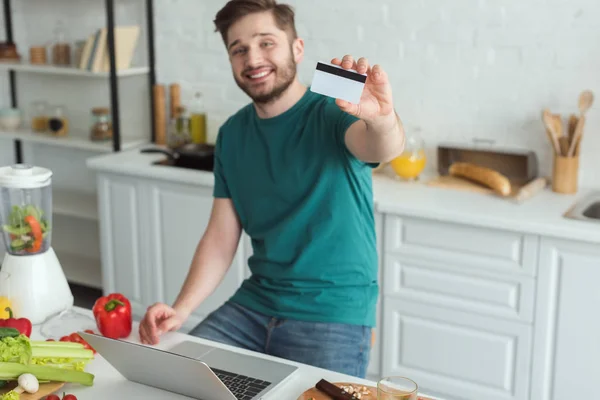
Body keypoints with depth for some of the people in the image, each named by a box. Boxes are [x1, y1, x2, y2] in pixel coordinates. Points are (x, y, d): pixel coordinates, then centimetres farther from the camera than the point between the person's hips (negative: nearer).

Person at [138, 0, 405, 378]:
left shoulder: (332, 113, -12)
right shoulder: (232, 134, 5)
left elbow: (383, 150, -35)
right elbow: (221, 236, 5)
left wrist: (381, 119, -59)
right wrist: (180, 311, -10)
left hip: (333, 314, -4)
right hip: (254, 303, 5)